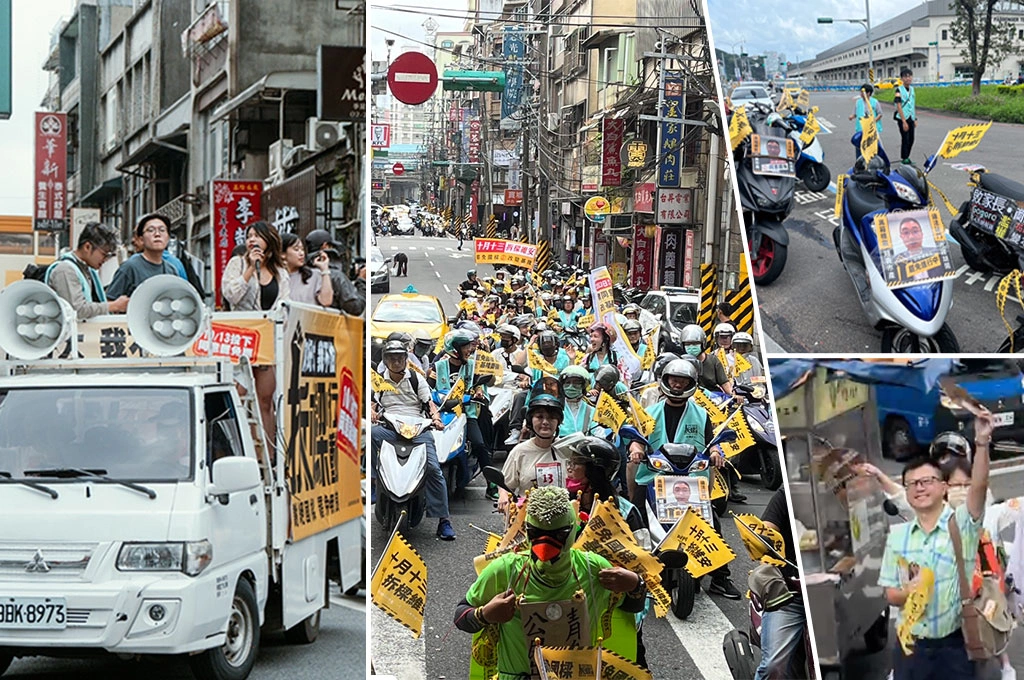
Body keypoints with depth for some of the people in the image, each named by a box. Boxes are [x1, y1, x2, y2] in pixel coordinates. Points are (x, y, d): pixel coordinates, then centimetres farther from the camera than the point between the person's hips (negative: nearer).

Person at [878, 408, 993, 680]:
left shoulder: (961, 523, -3)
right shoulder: (897, 535, 6)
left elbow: (979, 486, -21)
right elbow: (890, 594, 8)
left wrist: (982, 442, -36)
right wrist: (907, 592, -16)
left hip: (954, 644, -3)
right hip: (911, 644, 3)